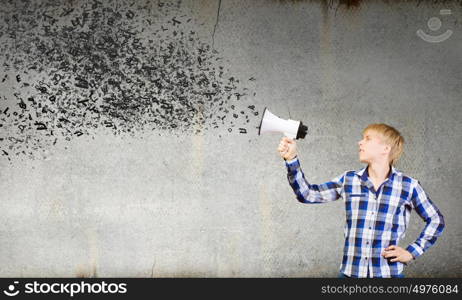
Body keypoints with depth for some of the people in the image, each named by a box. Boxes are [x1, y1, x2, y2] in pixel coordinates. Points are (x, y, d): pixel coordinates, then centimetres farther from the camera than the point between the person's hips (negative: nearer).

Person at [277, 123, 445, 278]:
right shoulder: (348, 181, 5)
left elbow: (436, 220, 9)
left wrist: (412, 252, 1)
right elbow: (308, 194, 4)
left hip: (389, 273, -2)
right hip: (350, 272, 2)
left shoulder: (408, 186, -1)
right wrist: (291, 159, -5)